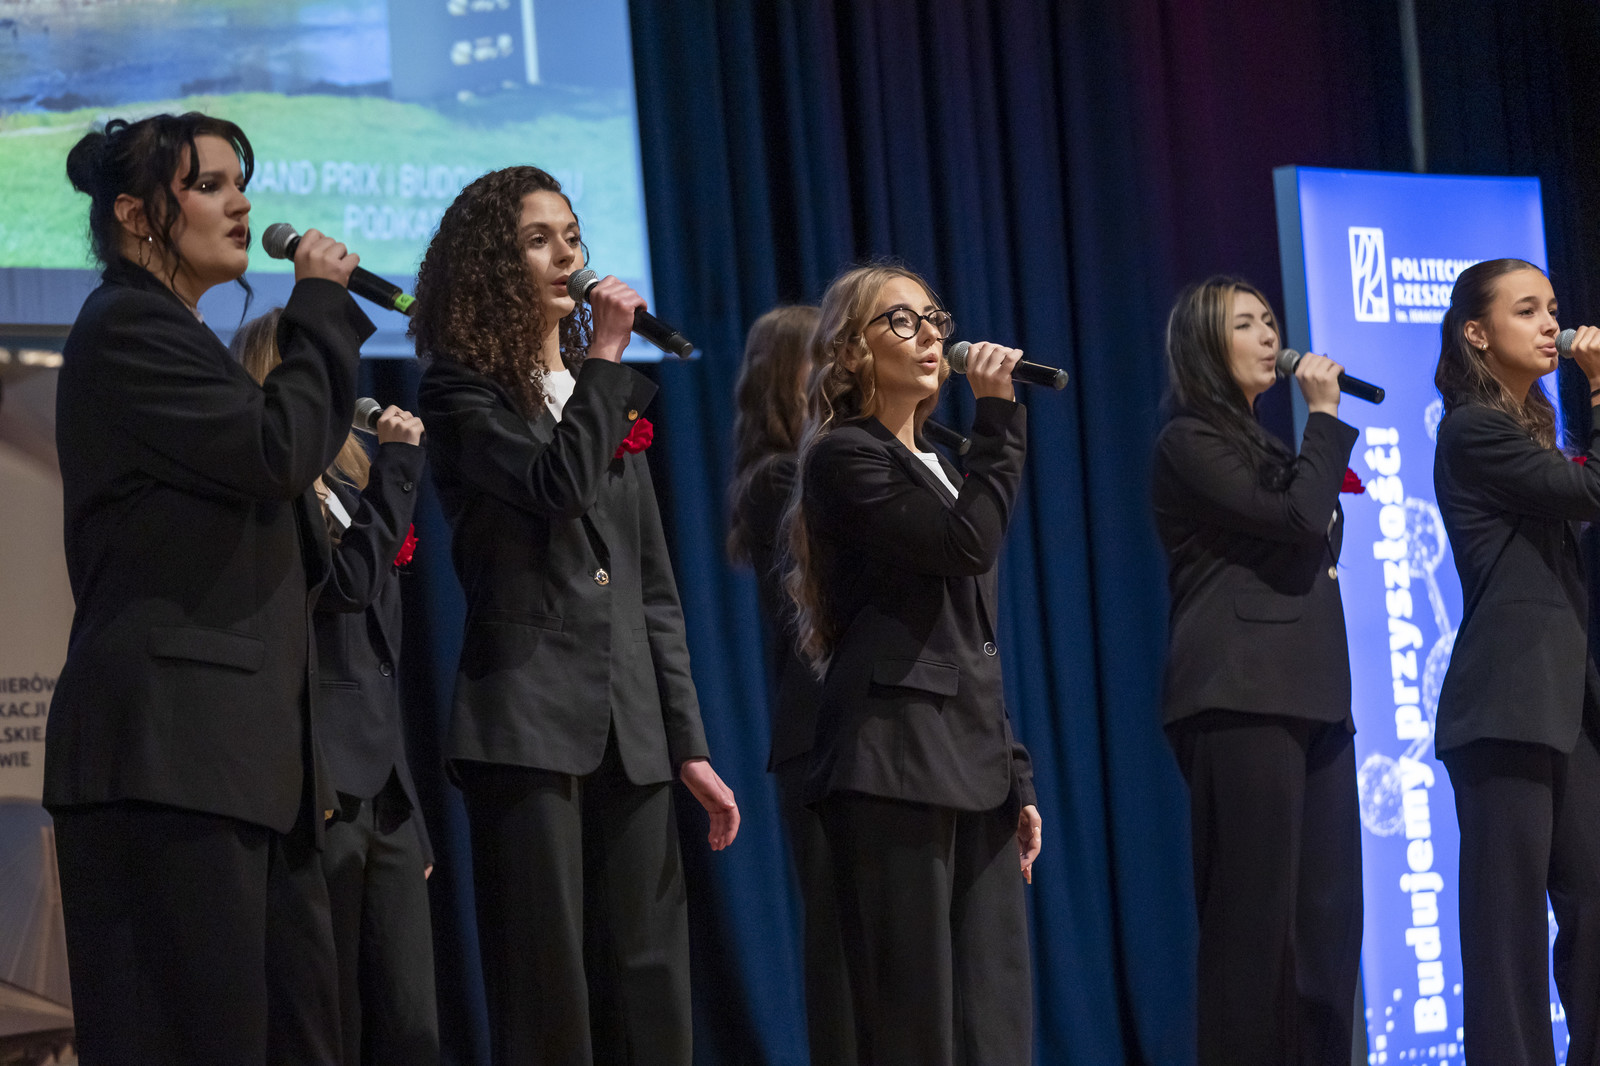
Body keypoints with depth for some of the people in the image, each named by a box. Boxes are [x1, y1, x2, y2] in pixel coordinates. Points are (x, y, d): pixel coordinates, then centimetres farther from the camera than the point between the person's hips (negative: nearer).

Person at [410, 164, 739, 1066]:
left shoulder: (608, 399, 20)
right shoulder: (463, 391, 2)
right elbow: (560, 486, -18)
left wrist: (689, 744, 12)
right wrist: (606, 357, -7)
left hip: (631, 726, 6)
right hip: (529, 721, -6)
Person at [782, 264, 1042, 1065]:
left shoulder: (939, 471, 23)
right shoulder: (846, 459, -2)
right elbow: (968, 545, -16)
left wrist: (1014, 778, 19)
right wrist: (998, 414, -10)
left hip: (972, 772, 8)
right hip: (894, 768, -8)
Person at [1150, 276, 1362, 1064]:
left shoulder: (1261, 446, 23)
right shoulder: (1191, 443, -3)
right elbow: (1299, 520, -13)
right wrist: (1325, 417, -3)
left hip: (1306, 696, 8)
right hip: (1241, 700, -8)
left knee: (1326, 912, 2)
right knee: (1256, 911, -10)